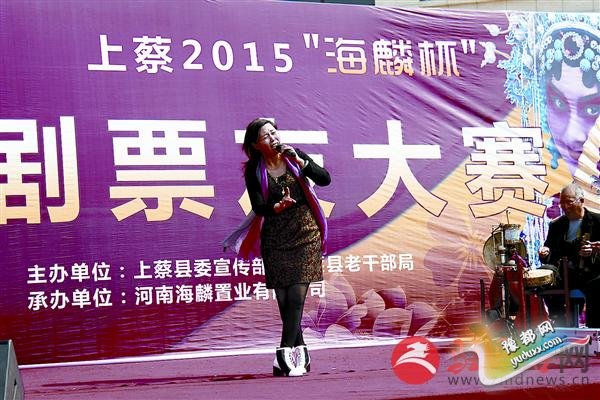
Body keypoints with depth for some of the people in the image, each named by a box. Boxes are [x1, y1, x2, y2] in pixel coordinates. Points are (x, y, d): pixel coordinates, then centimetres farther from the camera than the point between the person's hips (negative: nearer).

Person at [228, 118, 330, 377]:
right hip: (275, 237, 1)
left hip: (305, 232, -1)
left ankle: (284, 356, -15)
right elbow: (259, 207, -7)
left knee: (296, 296, -12)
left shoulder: (293, 156, 0)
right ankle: (301, 355, 9)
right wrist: (280, 206, -26)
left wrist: (299, 161, -19)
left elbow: (325, 179, -7)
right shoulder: (254, 170, -2)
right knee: (284, 299, -1)